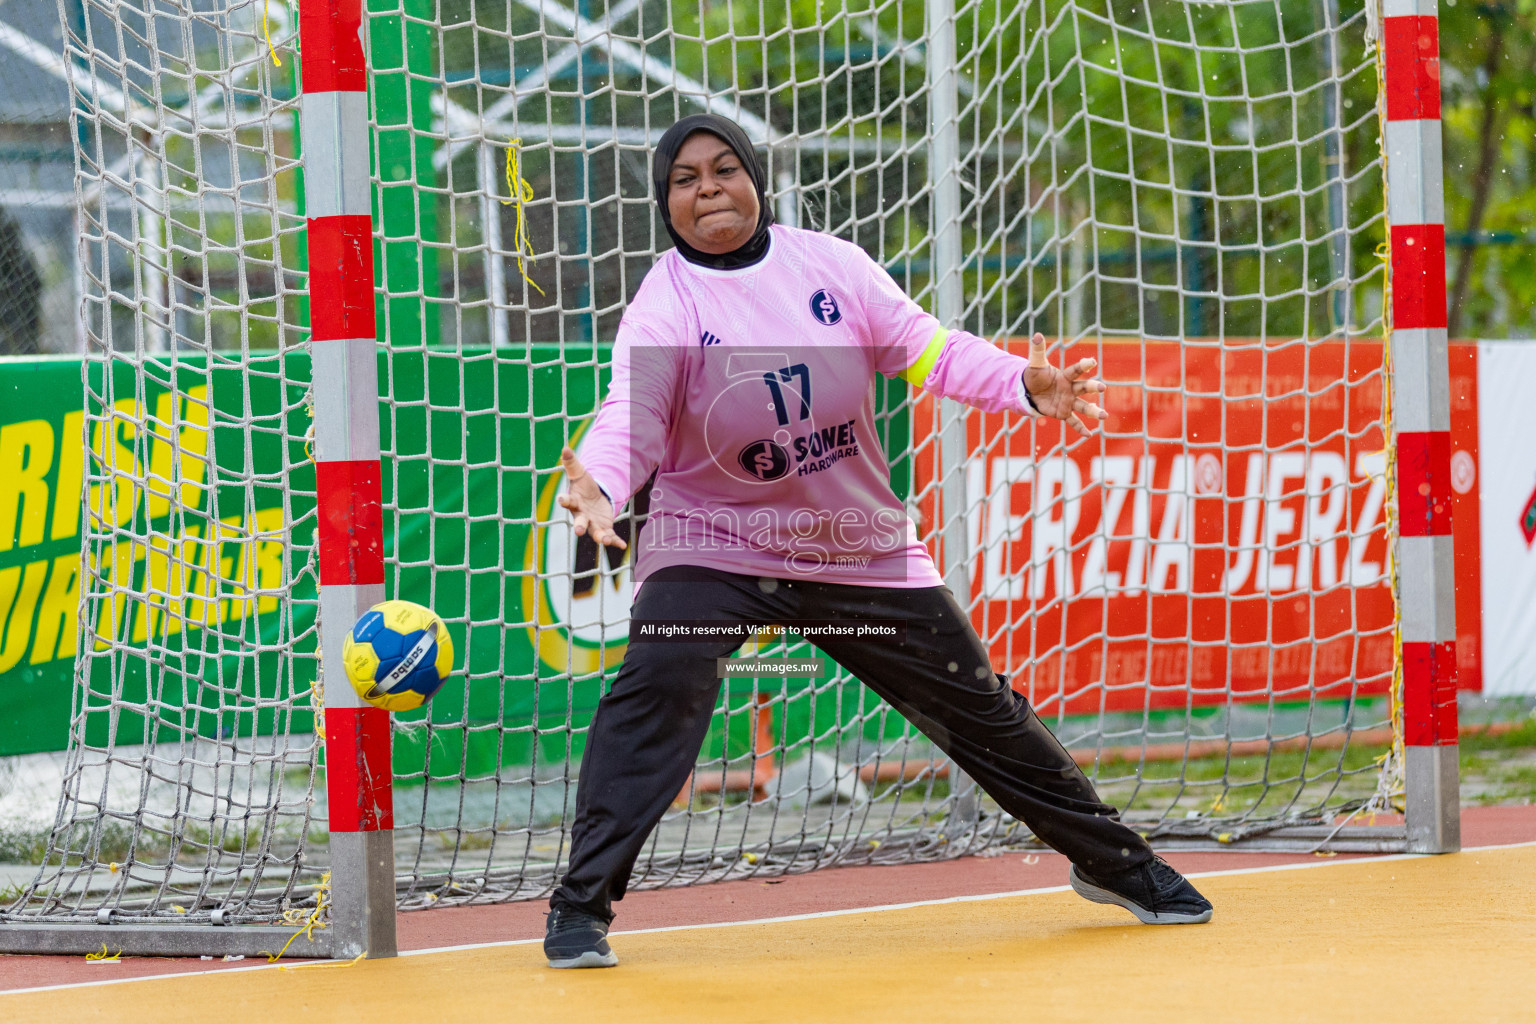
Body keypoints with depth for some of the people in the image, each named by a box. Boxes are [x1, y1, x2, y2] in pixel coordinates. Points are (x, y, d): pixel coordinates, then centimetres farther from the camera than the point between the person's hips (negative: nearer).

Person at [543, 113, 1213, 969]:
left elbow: (929, 351, -8)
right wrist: (597, 484, -49)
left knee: (978, 706, 10)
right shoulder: (666, 306, -13)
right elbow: (633, 418, -27)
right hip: (713, 545, -3)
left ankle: (1111, 861, 28)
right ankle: (582, 909, -24)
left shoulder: (831, 264, -5)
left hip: (864, 549, 3)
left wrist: (1027, 385, -25)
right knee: (658, 688, -28)